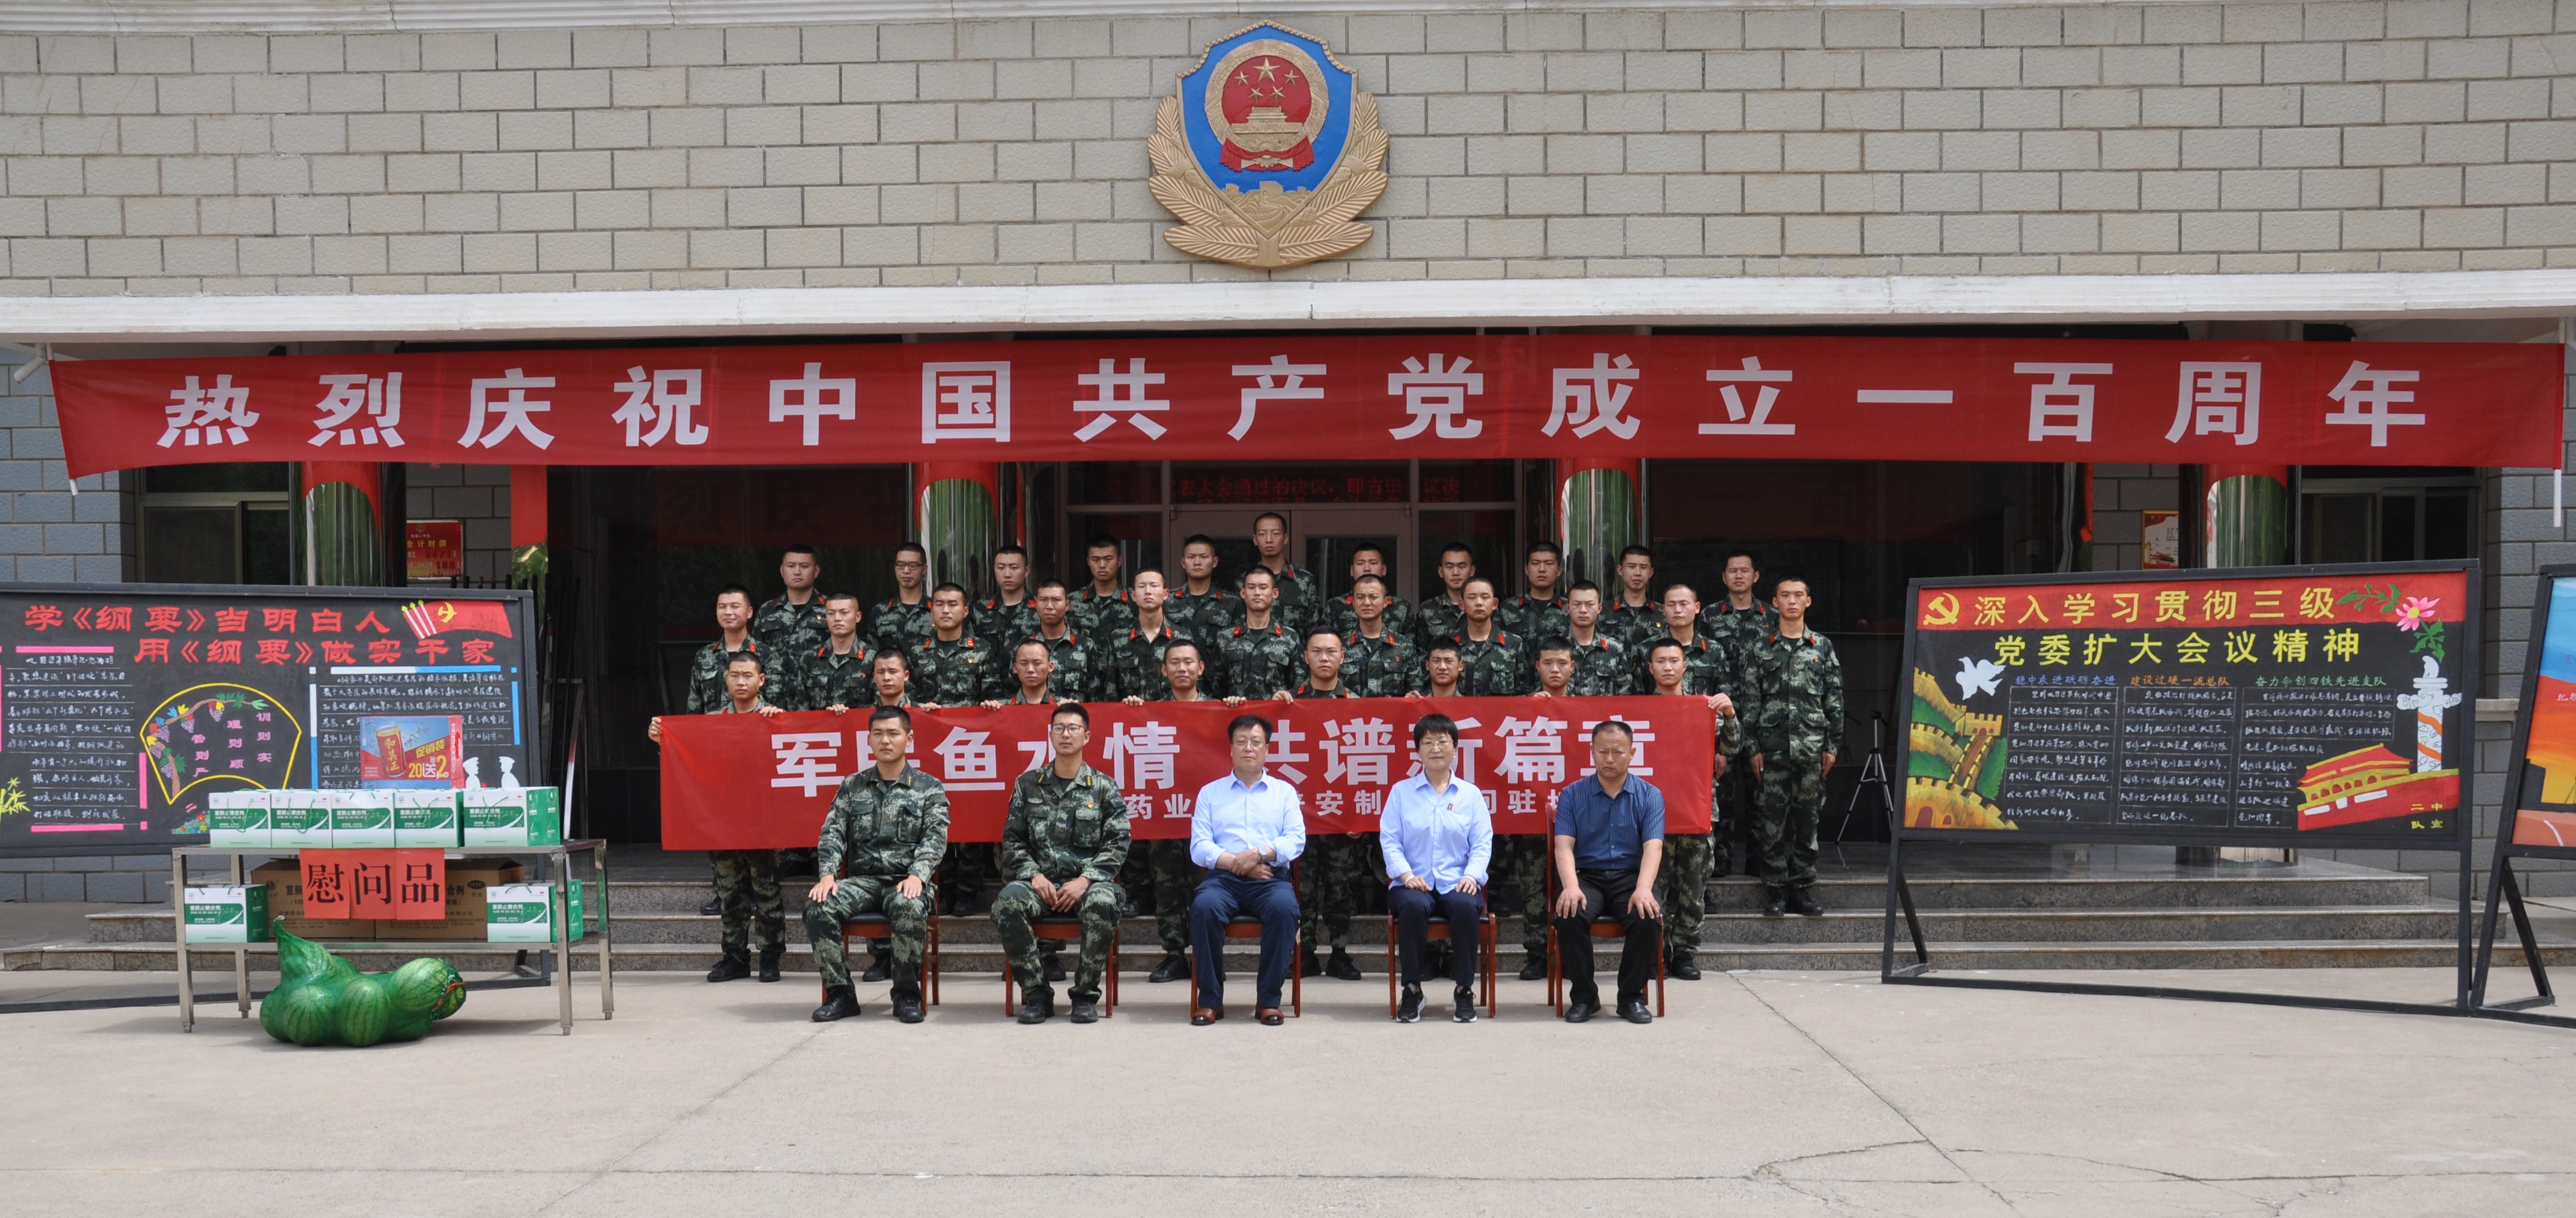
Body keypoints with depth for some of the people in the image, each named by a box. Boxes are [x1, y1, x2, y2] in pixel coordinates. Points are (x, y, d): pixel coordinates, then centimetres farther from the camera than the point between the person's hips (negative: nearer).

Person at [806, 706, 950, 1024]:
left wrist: (917, 876, -22)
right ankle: (840, 994, -16)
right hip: (862, 880, 3)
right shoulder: (852, 787, 17)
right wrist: (828, 874, -12)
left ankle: (907, 995, -20)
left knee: (910, 908, -38)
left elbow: (935, 838, -3)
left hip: (906, 881, -3)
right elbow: (833, 832, 7)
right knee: (818, 905, -27)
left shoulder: (930, 789, 9)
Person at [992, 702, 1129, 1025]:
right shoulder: (1028, 785, 14)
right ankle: (1037, 994, -18)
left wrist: (1085, 880, -12)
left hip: (1087, 881, -1)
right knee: (1008, 902, -33)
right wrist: (1033, 875, -7)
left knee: (1103, 904, -37)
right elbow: (1012, 840, 10)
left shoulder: (1104, 789, 9)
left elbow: (1118, 843, 2)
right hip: (1040, 881, 1)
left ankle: (1086, 994, -16)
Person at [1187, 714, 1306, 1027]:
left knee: (1284, 907, -35)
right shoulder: (1210, 793, 18)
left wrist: (1260, 854, -13)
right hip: (1223, 878, 0)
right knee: (1204, 907, -34)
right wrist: (1236, 863, -9)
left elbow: (1296, 840, 4)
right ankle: (1210, 999, -22)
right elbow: (1199, 847, 6)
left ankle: (1269, 999, -24)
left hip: (1270, 879, 0)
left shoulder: (1285, 792, 18)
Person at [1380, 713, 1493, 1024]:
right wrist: (1405, 873, -13)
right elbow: (1389, 839, 3)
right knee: (1413, 905, -36)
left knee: (1466, 906, -35)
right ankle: (1411, 989, -22)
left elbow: (1483, 843, 7)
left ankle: (1464, 991, -21)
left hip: (1457, 882, 1)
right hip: (1414, 883, 0)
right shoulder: (1401, 792, 12)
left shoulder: (1471, 794, 14)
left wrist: (1472, 875, -12)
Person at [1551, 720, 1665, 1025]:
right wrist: (1571, 887, -25)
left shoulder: (1649, 795, 5)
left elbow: (1653, 847, -7)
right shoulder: (1572, 795, 6)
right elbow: (1564, 845, -5)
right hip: (1587, 876, 0)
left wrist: (1643, 889, -27)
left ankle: (1632, 997, -10)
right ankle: (1583, 996, -13)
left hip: (1631, 877, 0)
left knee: (1649, 918, -31)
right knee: (1570, 915, -32)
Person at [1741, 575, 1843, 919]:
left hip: (1812, 746, 1)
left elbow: (1834, 700, 9)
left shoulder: (1822, 647, 9)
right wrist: (1753, 748, -1)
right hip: (1773, 746, -1)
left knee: (1807, 820, 3)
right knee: (1772, 821, -1)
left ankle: (1803, 891, 9)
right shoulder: (1762, 649, 7)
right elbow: (1751, 702, 6)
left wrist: (1832, 745, 3)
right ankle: (1776, 892, 5)